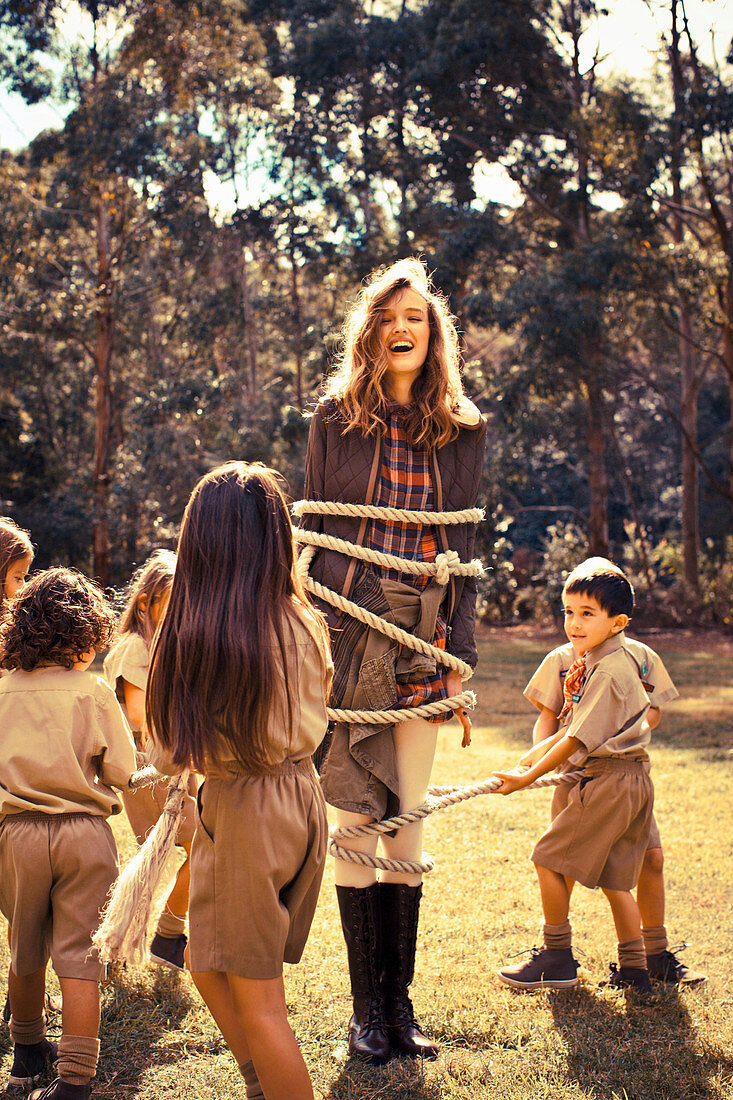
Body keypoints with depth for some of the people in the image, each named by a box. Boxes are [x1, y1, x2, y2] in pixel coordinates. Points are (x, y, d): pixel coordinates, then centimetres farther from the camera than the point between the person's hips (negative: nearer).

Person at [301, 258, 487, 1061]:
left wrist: (462, 662, 6)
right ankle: (366, 1008, 11)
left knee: (406, 825, 7)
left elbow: (463, 547, 10)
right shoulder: (336, 417, 3)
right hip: (347, 633, -2)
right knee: (356, 824, 0)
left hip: (421, 645, 2)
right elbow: (308, 534, 4)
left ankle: (399, 1001, 18)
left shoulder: (462, 430, 9)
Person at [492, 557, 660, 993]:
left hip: (611, 781, -10)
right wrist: (533, 755, 14)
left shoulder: (611, 670, -18)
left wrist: (529, 777, -14)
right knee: (613, 877, 13)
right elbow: (571, 727, 20)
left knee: (550, 857, -1)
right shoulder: (595, 662, 13)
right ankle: (635, 969, 18)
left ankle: (558, 957, 9)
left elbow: (579, 738, -18)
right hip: (627, 782, 10)